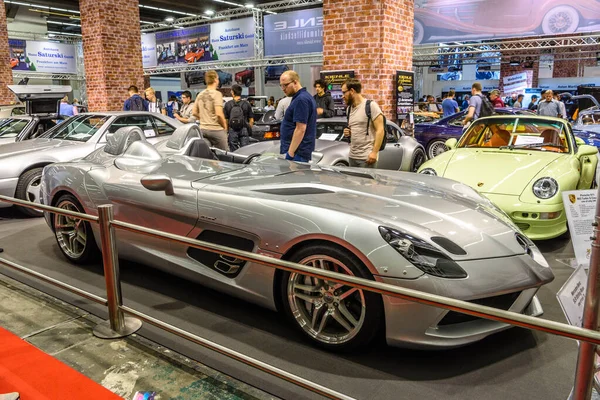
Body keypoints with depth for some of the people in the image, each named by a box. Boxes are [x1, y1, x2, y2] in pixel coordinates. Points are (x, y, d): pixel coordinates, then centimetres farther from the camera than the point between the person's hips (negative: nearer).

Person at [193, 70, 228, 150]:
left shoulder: (200, 95, 9)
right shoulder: (217, 94, -12)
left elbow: (195, 113, 11)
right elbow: (219, 114, -20)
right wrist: (225, 126, -5)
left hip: (203, 129, 7)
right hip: (216, 129, -7)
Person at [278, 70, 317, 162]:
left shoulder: (301, 100, -16)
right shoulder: (305, 96, 17)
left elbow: (301, 129, -22)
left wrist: (290, 151, -20)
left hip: (297, 152, -10)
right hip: (302, 151, 10)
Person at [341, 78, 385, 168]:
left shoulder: (370, 105, -8)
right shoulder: (349, 109, 15)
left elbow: (380, 130, -12)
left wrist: (374, 152, -19)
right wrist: (347, 133, 4)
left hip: (367, 157, -7)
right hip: (352, 156, 7)